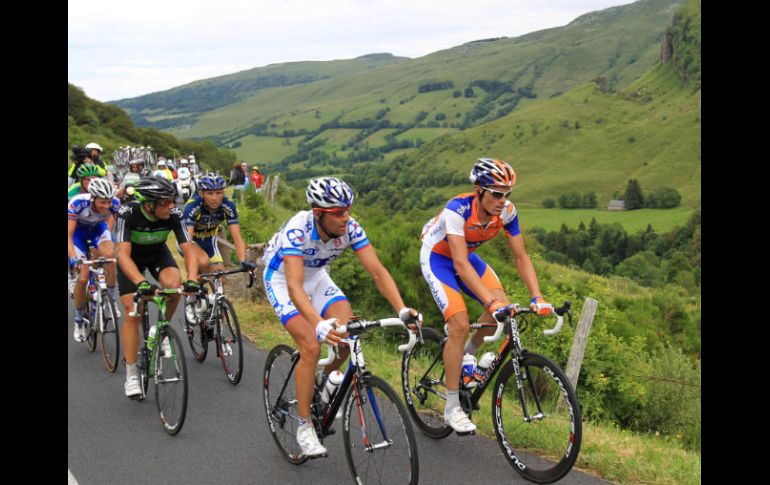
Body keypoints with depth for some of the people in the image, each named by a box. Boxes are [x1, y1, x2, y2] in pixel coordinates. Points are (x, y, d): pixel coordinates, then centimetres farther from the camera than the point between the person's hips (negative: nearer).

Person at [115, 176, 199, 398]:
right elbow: (123, 254, -41)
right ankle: (131, 374, 0)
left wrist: (192, 280, -45)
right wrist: (141, 282, -57)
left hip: (158, 254, 2)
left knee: (174, 284, -30)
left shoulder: (174, 214, -28)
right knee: (132, 313, -11)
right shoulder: (128, 213, -35)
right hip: (131, 257, -2)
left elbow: (188, 251, -27)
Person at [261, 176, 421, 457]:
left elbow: (378, 271, -26)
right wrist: (319, 324, -62)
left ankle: (324, 381, 15)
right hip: (281, 279, -5)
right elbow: (294, 286, -46)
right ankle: (304, 427, -6)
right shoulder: (297, 231, -37)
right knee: (312, 346, -20)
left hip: (316, 276, 5)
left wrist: (402, 310, -40)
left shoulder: (350, 228, -23)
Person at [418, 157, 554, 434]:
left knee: (502, 304, -17)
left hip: (466, 256, 6)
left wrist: (537, 298, -28)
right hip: (437, 258, -6)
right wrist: (490, 302, -51)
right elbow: (461, 265, -42)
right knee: (460, 324, -20)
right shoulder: (457, 209, -36)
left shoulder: (506, 211, -20)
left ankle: (466, 357, 12)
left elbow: (521, 258, -15)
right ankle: (452, 408, -8)